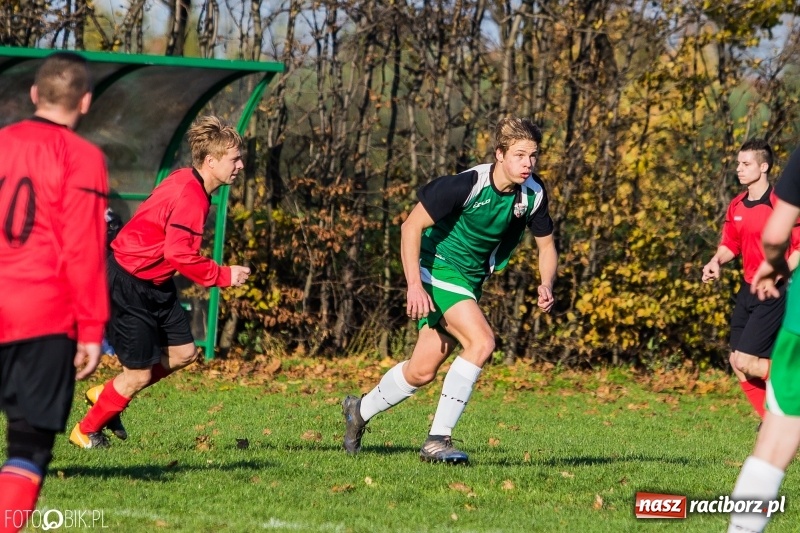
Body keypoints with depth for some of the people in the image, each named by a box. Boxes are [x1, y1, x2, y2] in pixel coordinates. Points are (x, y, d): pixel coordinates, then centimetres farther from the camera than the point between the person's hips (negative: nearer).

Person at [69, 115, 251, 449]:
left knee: (183, 352, 9)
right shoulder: (190, 196, -25)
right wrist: (224, 276, -21)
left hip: (155, 283, 10)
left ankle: (106, 395, 26)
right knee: (139, 373, -4)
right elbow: (180, 254, -31)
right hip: (128, 283, -10)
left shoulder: (189, 185, 6)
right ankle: (87, 431, 19)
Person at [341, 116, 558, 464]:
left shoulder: (533, 194, -7)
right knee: (481, 342, -26)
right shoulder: (468, 185, -25)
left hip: (471, 279, 7)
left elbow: (546, 245, 6)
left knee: (423, 371, 10)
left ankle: (360, 410, 36)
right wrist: (414, 285, -27)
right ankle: (437, 440, -19)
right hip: (438, 268, -7)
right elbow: (411, 226, -20)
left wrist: (546, 285, -14)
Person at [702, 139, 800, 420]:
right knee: (737, 362, 5)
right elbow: (731, 244, 20)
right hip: (748, 290, 8)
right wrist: (716, 261, 0)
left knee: (745, 360, -14)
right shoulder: (736, 206, 9)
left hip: (774, 292, -8)